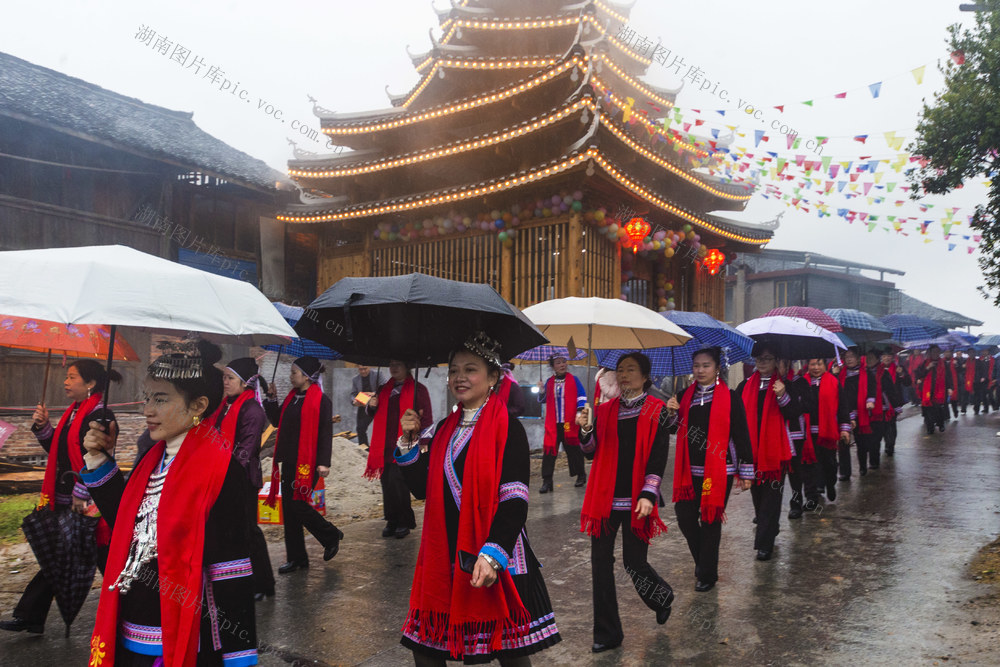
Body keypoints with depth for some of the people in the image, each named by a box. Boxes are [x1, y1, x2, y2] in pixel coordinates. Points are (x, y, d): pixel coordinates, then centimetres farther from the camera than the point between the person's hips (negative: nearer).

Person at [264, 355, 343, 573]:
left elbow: (325, 432, -14)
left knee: (297, 504, -7)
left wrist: (323, 462, -19)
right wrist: (272, 399, 9)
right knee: (288, 508, 8)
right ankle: (296, 557, 17)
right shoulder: (293, 397, 13)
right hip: (289, 461, 8)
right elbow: (277, 421, 20)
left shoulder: (321, 400, -11)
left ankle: (331, 536, 17)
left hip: (307, 462, -8)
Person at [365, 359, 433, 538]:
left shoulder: (418, 389, 2)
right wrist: (372, 407, 4)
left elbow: (426, 418, -1)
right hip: (385, 446, 6)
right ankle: (392, 521, 16)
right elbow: (374, 415, 27)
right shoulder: (384, 390, 18)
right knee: (387, 484, 5)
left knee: (397, 483, -10)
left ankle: (404, 522, 4)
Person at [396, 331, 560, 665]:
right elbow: (424, 489, 9)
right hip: (445, 556, 6)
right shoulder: (445, 429, 10)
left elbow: (515, 500, -15)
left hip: (494, 560, -5)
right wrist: (409, 443, 0)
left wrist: (492, 555, -23)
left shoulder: (507, 428, -10)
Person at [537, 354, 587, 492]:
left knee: (573, 449, 7)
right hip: (553, 424, 2)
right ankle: (547, 481, -3)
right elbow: (543, 400, 17)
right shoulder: (549, 382, 12)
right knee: (549, 450, -5)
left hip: (570, 423, -2)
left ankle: (581, 475, 26)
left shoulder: (573, 379, 3)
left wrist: (580, 411, -10)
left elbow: (581, 396, 1)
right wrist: (541, 392, -3)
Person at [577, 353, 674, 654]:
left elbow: (658, 457, -8)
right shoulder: (605, 410, 8)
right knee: (600, 562, 4)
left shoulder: (656, 411, -3)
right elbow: (592, 452, 7)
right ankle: (607, 633, 17)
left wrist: (648, 495, -18)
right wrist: (585, 430, -12)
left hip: (636, 502, -4)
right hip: (605, 498, 4)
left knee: (633, 562, 1)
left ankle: (662, 596, 37)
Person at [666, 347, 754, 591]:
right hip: (689, 470, 4)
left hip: (719, 470, -4)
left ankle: (707, 574, 19)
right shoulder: (686, 396, 7)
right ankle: (703, 559, 29)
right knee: (685, 516, 3)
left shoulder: (730, 397, -6)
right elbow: (675, 429, 14)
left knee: (710, 520, 4)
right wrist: (672, 414, -7)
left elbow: (742, 436, -5)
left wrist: (746, 472, -6)